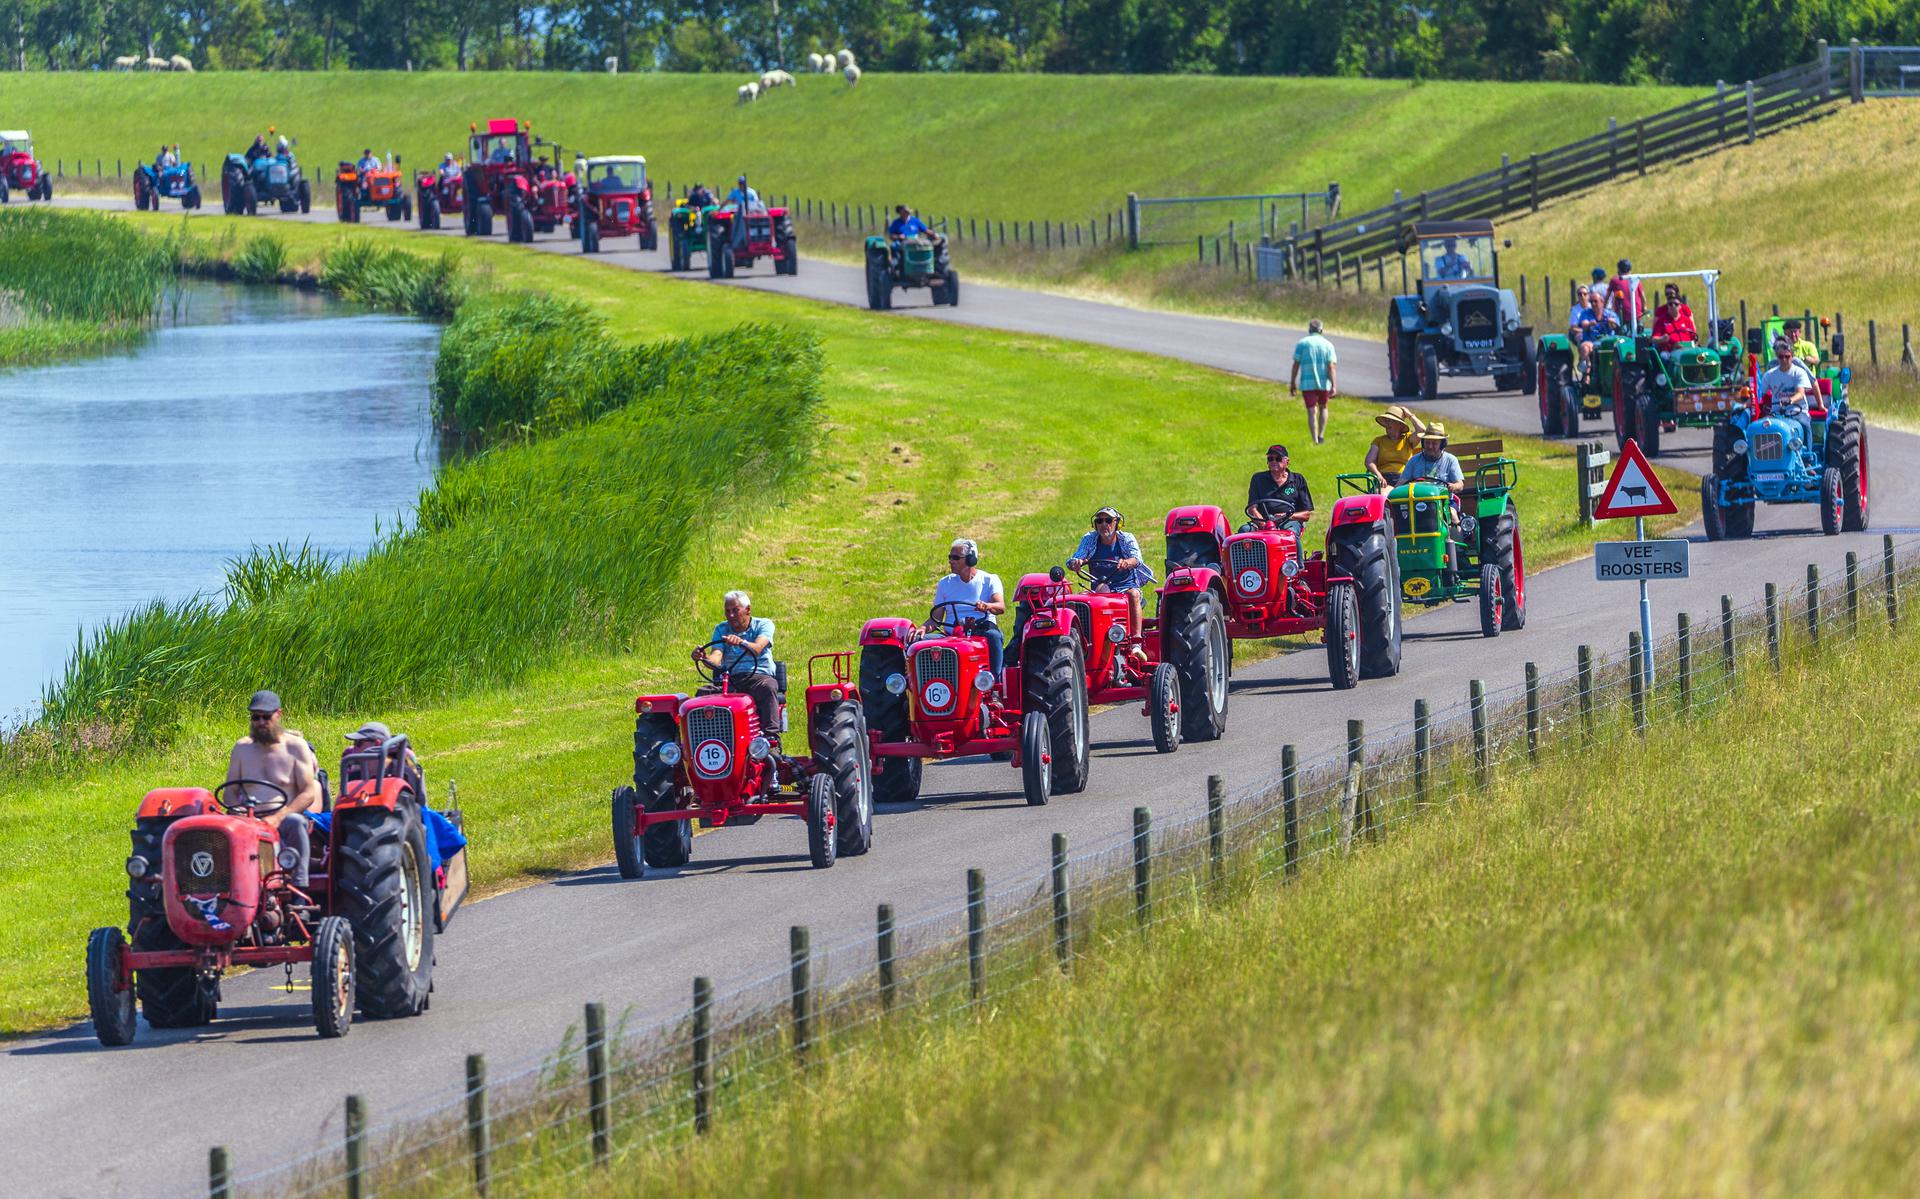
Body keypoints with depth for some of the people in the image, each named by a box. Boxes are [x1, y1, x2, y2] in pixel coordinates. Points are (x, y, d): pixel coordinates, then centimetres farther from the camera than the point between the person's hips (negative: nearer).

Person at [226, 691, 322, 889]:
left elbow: (308, 793, -2)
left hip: (284, 817, -2)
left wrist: (278, 817, -17)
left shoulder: (295, 746, 6)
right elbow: (230, 792, 15)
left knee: (295, 822, -38)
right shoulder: (242, 748, 17)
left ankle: (299, 887, -40)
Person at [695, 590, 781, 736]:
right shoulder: (721, 629, 14)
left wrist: (740, 642, -40)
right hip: (730, 680, 3)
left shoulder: (763, 625, 4)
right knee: (703, 693, -25)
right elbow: (716, 658, -3)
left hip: (758, 676, -3)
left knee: (768, 688, -38)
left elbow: (756, 649, -18)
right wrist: (705, 658, -28)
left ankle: (771, 736, -44)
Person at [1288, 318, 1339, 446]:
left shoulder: (1301, 344, -1)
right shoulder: (1328, 345, 1)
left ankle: (1315, 441, -10)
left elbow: (1296, 365, -3)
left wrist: (1292, 384, 5)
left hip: (1307, 383, -1)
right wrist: (1334, 386, -11)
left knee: (1312, 412, -1)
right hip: (1324, 383, 1)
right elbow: (1331, 367, -7)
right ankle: (1321, 435, 17)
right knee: (1323, 408, 23)